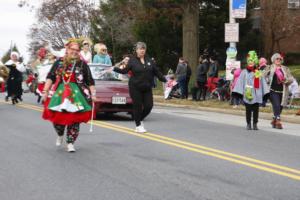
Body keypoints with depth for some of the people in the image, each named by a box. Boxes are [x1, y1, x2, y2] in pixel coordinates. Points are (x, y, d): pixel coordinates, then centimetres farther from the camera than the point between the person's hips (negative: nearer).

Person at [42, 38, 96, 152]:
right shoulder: (59, 62, 6)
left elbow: (90, 81, 6)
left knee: (74, 119, -2)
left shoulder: (82, 64, 4)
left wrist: (93, 94, 2)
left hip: (76, 95, -1)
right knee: (57, 117, 1)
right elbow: (50, 77, 6)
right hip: (60, 94, 1)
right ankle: (60, 135, 32)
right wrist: (46, 91, -1)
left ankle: (70, 143, 9)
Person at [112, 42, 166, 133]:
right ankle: (138, 126, 12)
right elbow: (125, 70, -7)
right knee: (137, 106, -2)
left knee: (149, 105, -1)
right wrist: (115, 69, -20)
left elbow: (156, 72, 12)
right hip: (135, 87, -4)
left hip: (147, 88, 4)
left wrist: (165, 80, 11)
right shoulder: (132, 60, -1)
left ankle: (140, 119, 26)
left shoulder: (149, 60, 9)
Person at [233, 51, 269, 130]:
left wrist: (265, 93, 6)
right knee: (248, 110, 3)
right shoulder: (244, 72, 2)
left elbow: (263, 83, 9)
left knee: (256, 110, 4)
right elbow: (240, 82, 0)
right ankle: (248, 124, 12)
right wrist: (240, 92, -7)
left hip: (257, 95, 2)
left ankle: (255, 124, 13)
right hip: (248, 95, -2)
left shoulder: (259, 73, 8)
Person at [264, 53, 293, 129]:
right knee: (276, 105, -17)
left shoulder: (285, 69, 15)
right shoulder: (269, 68, 6)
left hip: (282, 92, 4)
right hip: (273, 91, -4)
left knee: (280, 107, 8)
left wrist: (285, 79, -9)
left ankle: (274, 121, 26)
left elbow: (291, 79, 10)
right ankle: (278, 121, -18)